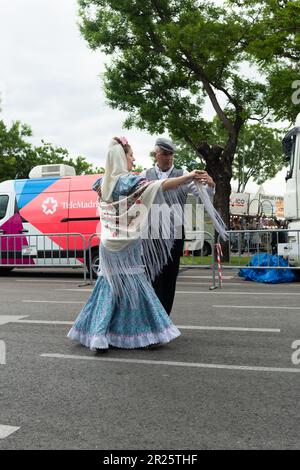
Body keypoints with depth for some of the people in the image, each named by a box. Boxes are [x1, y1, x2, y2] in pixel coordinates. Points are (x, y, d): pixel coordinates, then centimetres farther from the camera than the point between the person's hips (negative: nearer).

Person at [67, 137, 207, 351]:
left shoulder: (104, 183, 8)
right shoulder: (128, 181, -12)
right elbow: (159, 186, -23)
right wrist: (188, 177, -26)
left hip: (108, 244, 6)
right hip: (127, 245, -6)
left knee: (109, 287, 11)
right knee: (134, 287, 2)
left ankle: (97, 335, 12)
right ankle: (145, 333, 11)